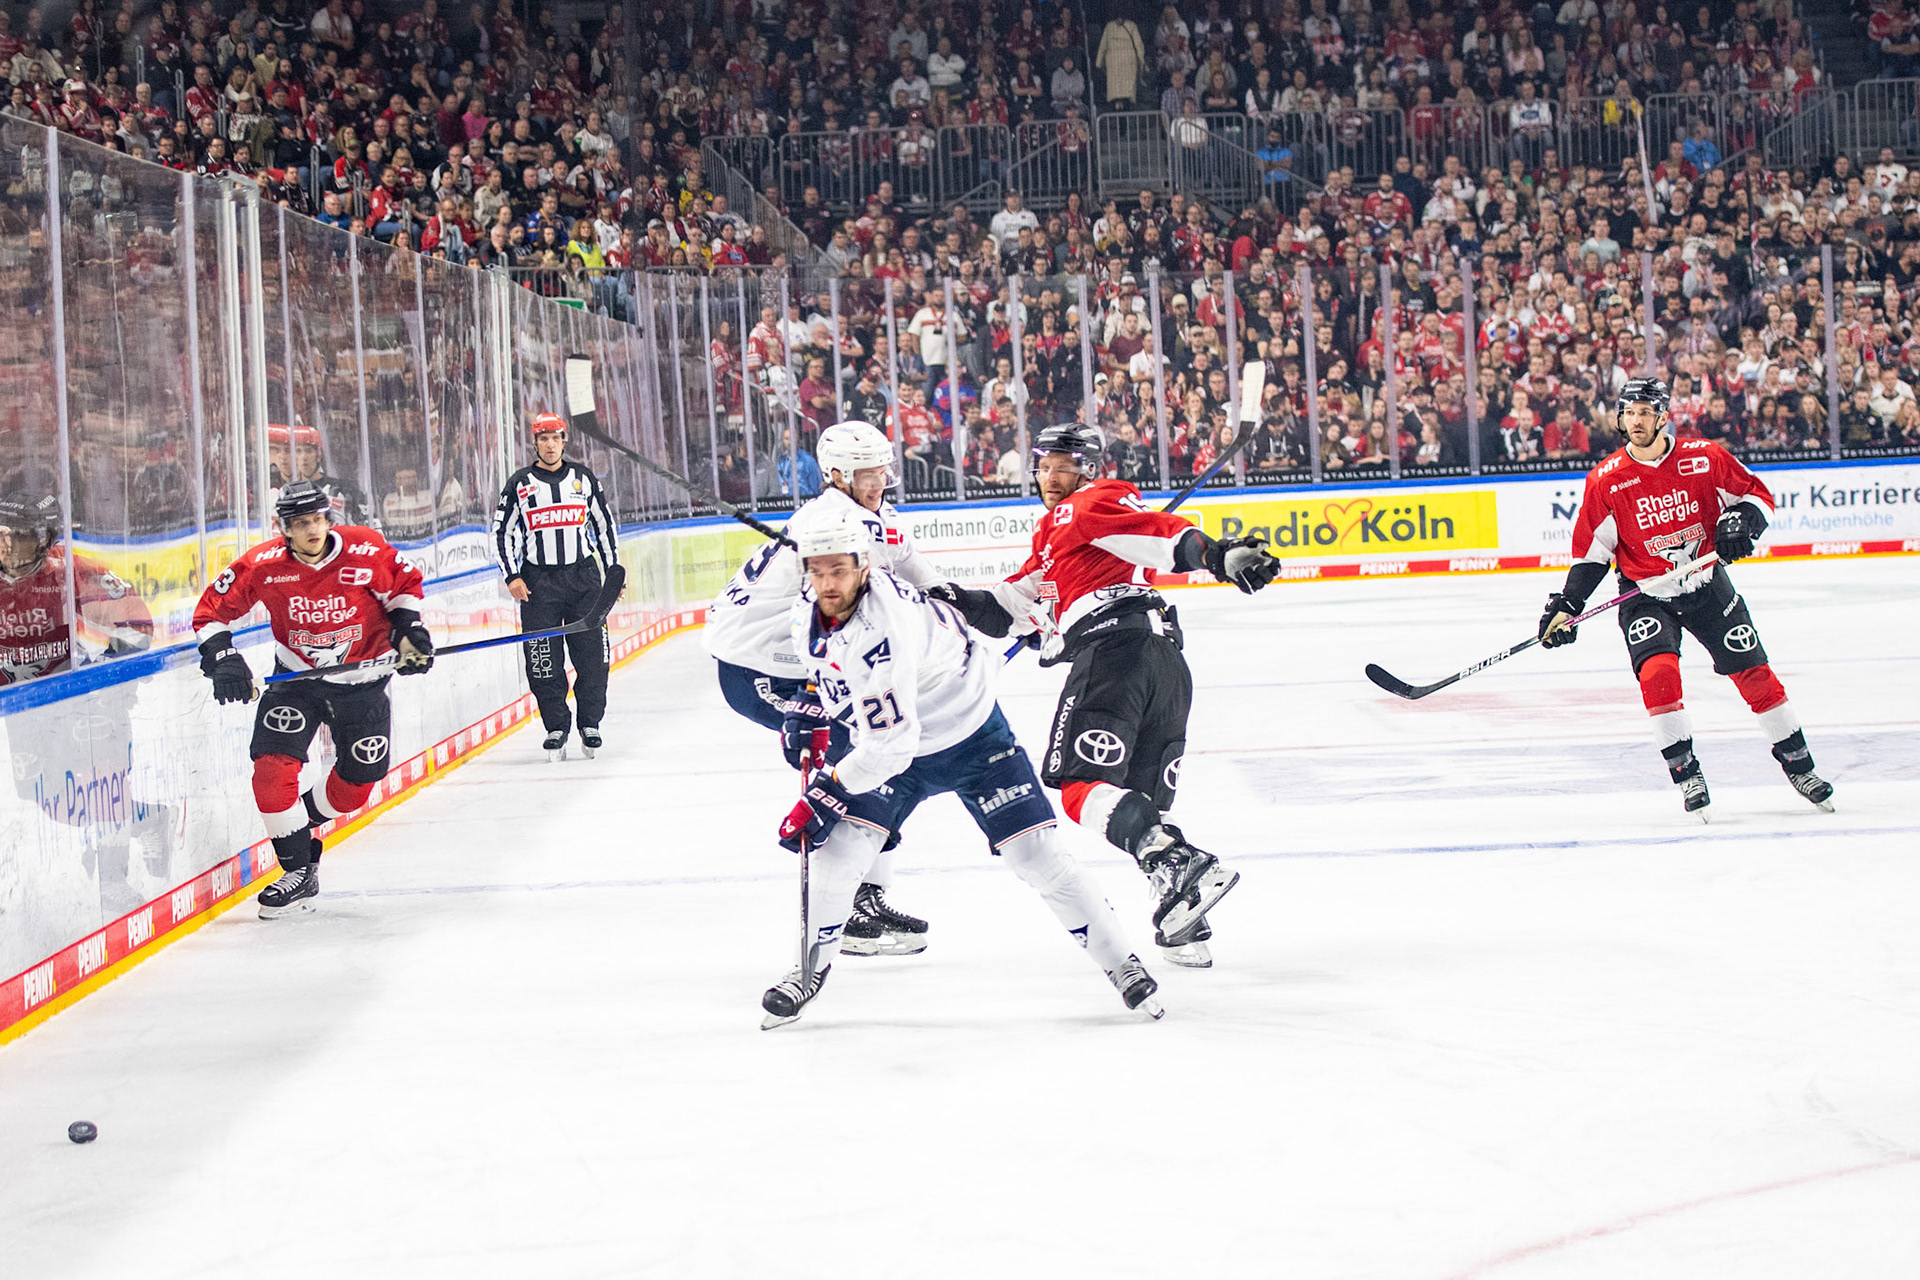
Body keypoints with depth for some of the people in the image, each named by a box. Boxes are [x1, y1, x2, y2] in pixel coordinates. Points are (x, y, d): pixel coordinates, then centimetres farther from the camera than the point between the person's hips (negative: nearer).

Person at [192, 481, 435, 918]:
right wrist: (221, 658, -19)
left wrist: (408, 628, -8)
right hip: (297, 678, 0)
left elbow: (405, 583, 2)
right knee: (273, 768, -16)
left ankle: (304, 821, 37)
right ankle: (299, 871, -2)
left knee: (357, 782, 6)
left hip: (362, 681, 0)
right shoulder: (263, 566, -17)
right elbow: (213, 608, -7)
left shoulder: (365, 551, -17)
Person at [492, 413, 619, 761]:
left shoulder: (583, 477, 9)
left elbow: (604, 524, 15)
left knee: (592, 654, -2)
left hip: (583, 576, 1)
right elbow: (502, 532, 5)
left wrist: (613, 571, 12)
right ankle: (556, 728, 6)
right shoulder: (519, 484, 3)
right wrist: (512, 576, -5)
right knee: (544, 661, -4)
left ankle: (590, 723, 11)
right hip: (538, 581, -1)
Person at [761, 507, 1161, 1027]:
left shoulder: (882, 628, -38)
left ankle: (1120, 962, 3)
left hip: (971, 737, -6)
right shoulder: (811, 609, -12)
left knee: (1036, 855, -10)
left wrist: (824, 793, -32)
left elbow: (891, 745, -38)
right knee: (837, 849, -9)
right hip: (882, 738, 6)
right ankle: (810, 969, 10)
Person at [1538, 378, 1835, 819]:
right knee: (1657, 672, -24)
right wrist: (1567, 605, -11)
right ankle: (1685, 772, -11)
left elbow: (1757, 493, 3)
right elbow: (1591, 550, -3)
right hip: (1645, 597, -1)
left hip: (1707, 586, 1)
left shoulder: (1705, 459, -10)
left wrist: (1742, 521, -17)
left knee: (1754, 674, 3)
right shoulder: (1606, 480, -10)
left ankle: (1798, 764, 19)